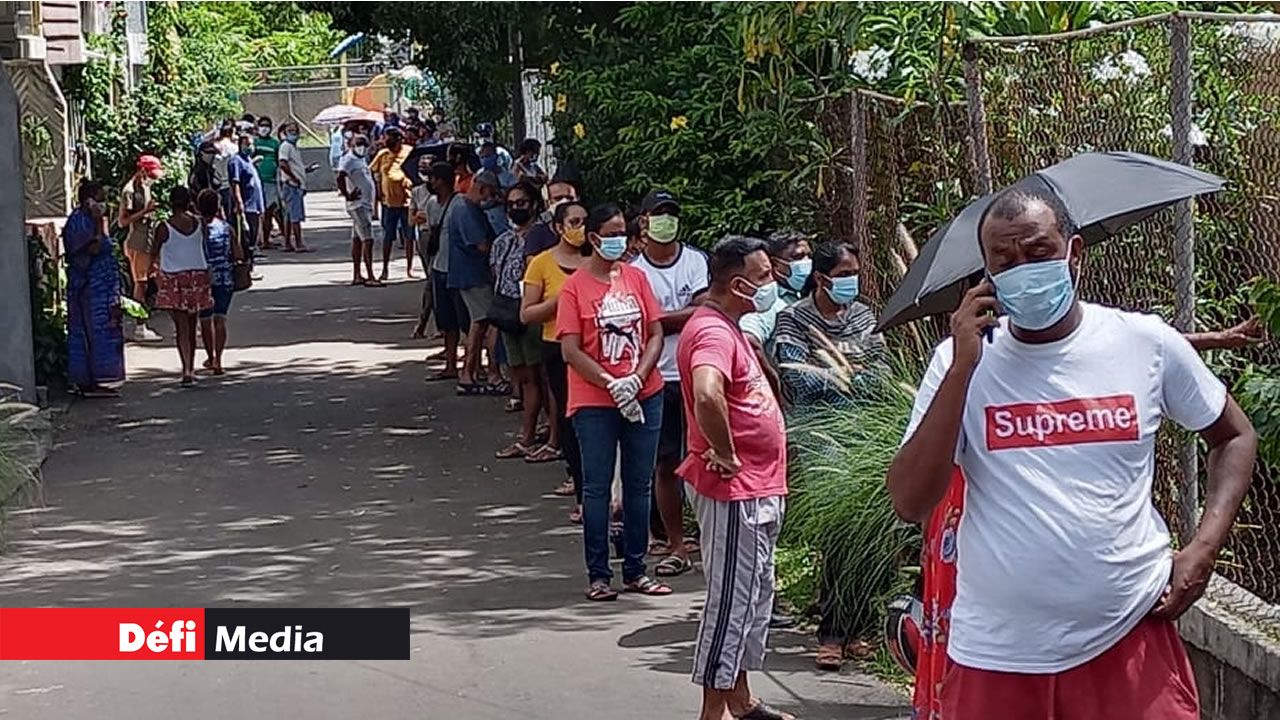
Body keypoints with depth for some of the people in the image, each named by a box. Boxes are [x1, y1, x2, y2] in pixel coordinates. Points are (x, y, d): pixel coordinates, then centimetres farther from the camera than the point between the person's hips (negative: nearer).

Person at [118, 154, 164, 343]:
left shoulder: (146, 188, 14)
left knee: (144, 283, 9)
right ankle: (139, 329, -5)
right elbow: (122, 221, -17)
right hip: (136, 244, -9)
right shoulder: (129, 190, -13)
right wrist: (145, 211, -22)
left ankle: (141, 327, 13)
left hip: (147, 242, 9)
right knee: (140, 284, -7)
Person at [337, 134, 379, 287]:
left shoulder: (361, 159, 17)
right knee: (368, 240, -13)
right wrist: (347, 195, -23)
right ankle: (370, 277, -14)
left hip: (366, 205, 10)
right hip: (358, 205, -10)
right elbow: (340, 178, -26)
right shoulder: (348, 160, -12)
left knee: (357, 239, 11)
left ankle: (357, 276, 15)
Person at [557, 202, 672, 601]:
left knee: (639, 485, 10)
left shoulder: (636, 278, 7)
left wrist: (636, 379, -10)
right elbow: (571, 350, -10)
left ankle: (635, 571, 19)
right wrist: (612, 385, -17)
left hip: (644, 397, 4)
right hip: (594, 403, -4)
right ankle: (598, 575, 8)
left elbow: (655, 335, 4)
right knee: (597, 488, 2)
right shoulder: (575, 286, -5)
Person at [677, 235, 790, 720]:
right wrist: (726, 455, -27)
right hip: (734, 490, -11)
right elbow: (707, 396, -40)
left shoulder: (730, 329, 14)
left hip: (757, 489, 11)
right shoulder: (713, 332, -20)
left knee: (755, 597, 18)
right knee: (731, 601, -3)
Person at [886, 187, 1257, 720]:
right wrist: (963, 367, -16)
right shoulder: (961, 359, -1)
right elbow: (910, 504, -10)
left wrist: (1203, 549, 0)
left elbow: (1234, 437, 15)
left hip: (1131, 639, 0)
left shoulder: (1147, 343, 1)